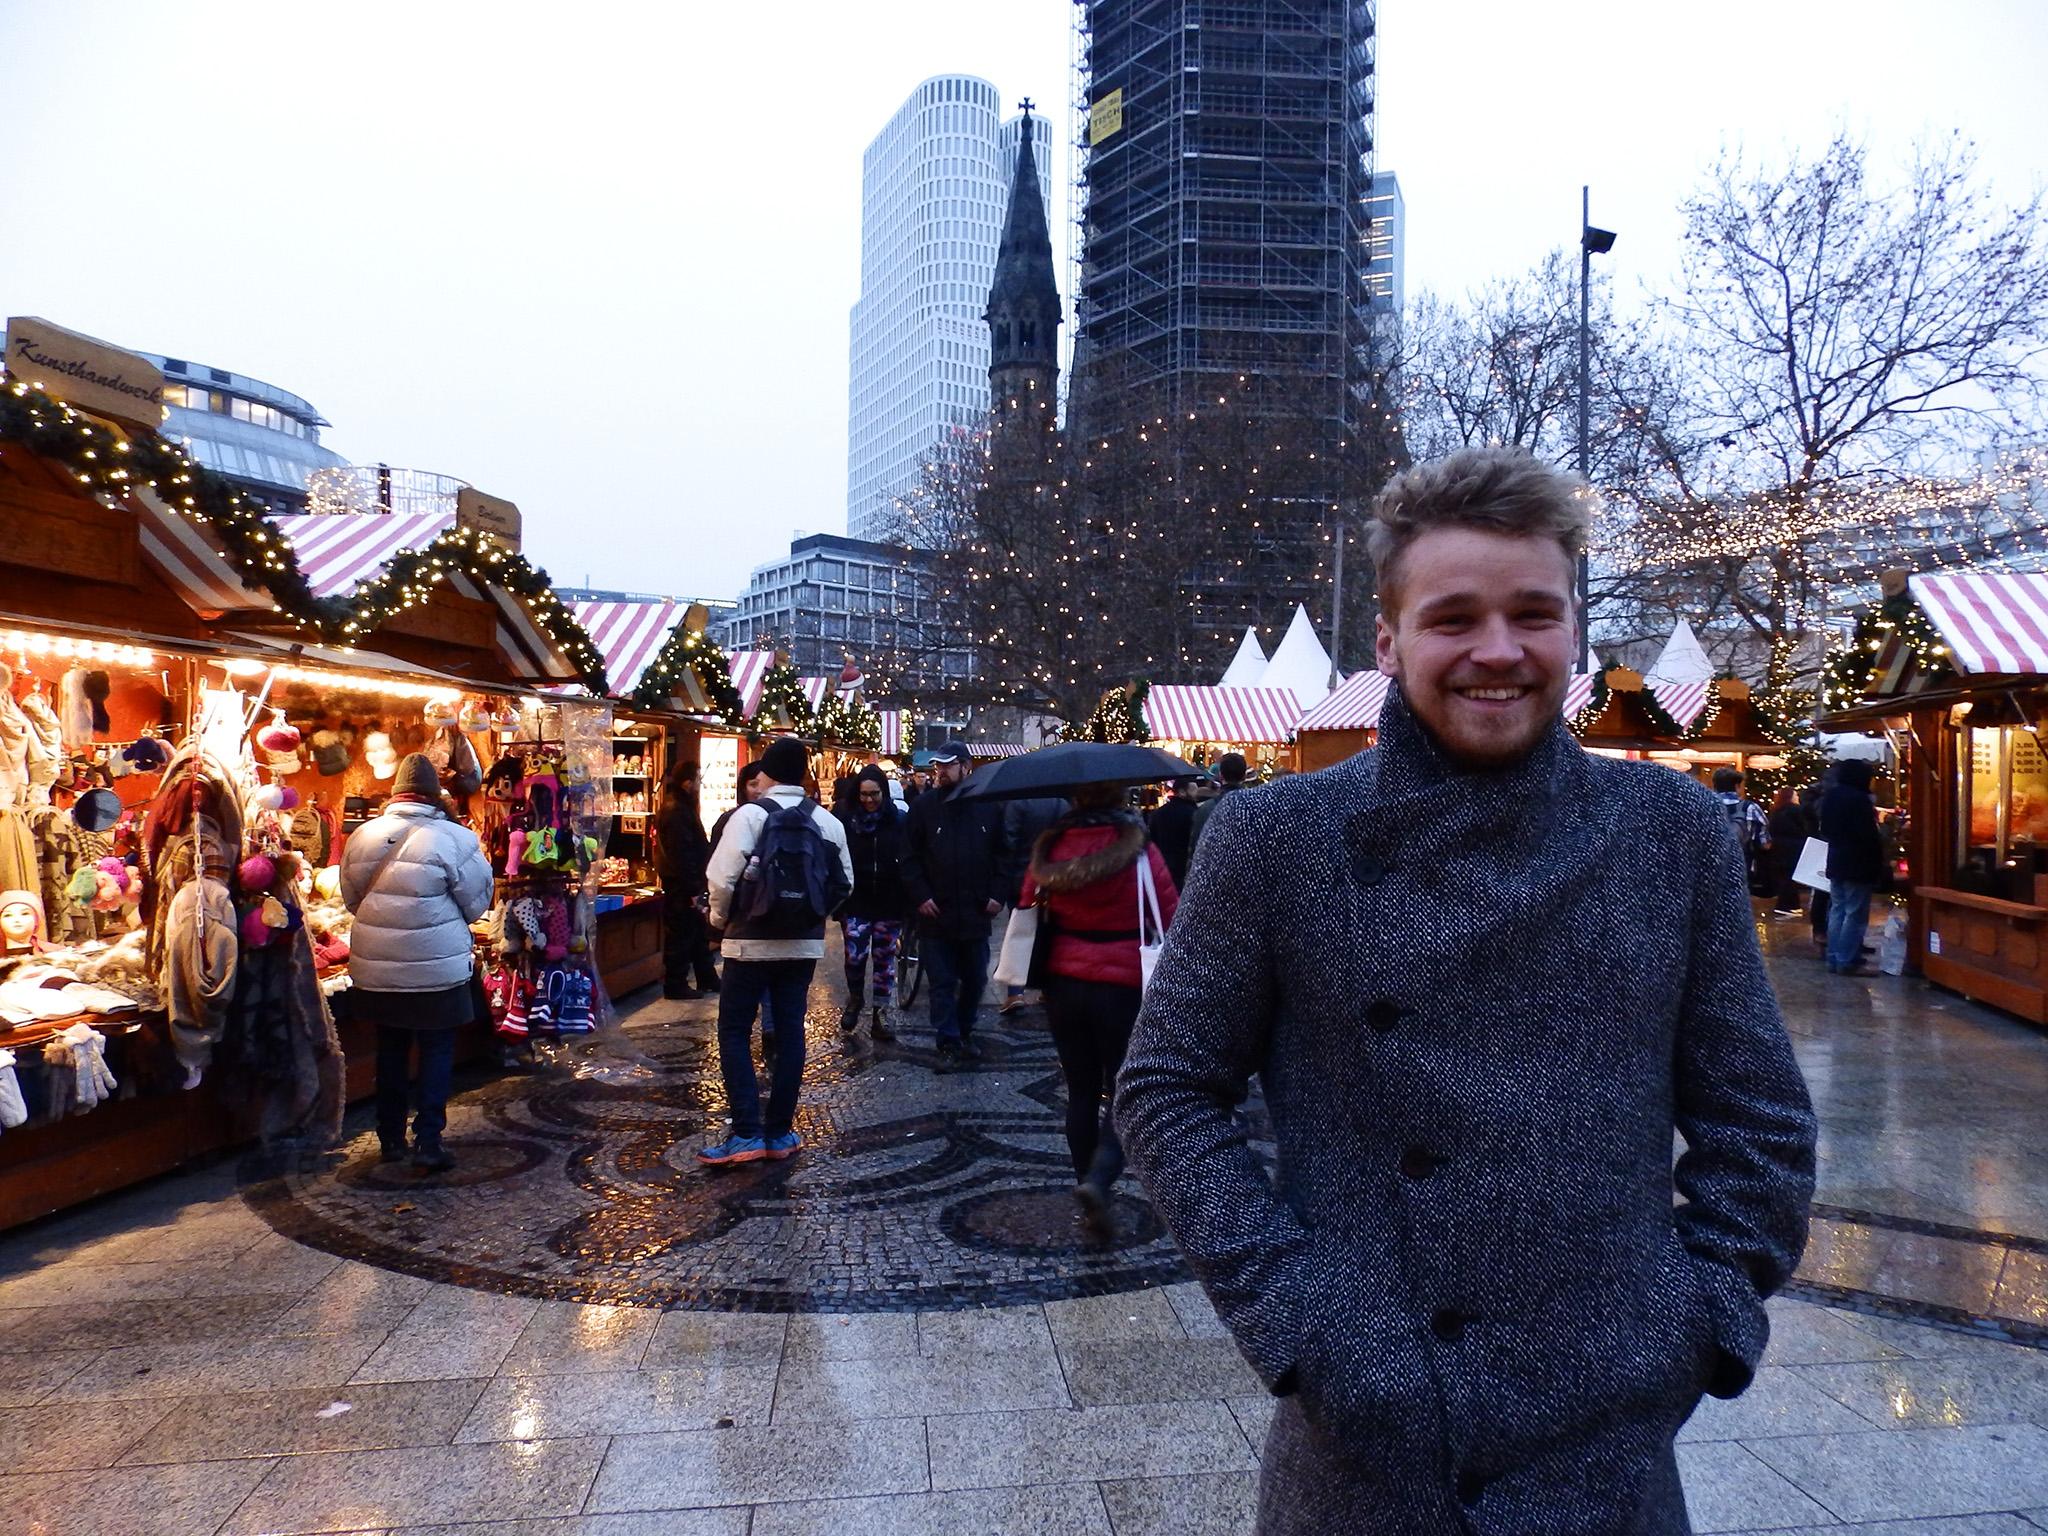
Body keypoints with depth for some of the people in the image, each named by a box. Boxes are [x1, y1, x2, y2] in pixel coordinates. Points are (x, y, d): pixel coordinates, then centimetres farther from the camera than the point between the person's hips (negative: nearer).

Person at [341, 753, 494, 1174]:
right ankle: (428, 1142, 6)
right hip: (437, 969, -4)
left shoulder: (361, 837, -1)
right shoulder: (454, 838, -14)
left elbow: (350, 899, 11)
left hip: (376, 970, 4)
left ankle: (390, 1139, 26)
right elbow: (478, 903, -4)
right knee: (437, 1051, 8)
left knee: (391, 1051, 17)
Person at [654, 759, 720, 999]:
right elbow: (682, 855, -22)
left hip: (682, 885, 10)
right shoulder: (677, 813, -18)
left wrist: (697, 888, 19)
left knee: (699, 934, 16)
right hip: (681, 886, -10)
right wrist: (693, 891, -21)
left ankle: (707, 980, 24)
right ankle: (675, 985, 6)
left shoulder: (676, 809, 15)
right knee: (681, 935, -2)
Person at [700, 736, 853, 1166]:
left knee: (734, 1032, 5)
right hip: (804, 943, 4)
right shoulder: (826, 821, 2)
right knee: (790, 1032, 10)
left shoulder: (750, 815, -11)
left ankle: (746, 1134, -2)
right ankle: (780, 1133, 15)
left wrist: (722, 919, 3)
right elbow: (844, 883, 5)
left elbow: (722, 878, -15)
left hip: (752, 941, -4)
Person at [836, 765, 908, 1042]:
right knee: (855, 956, -8)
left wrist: (908, 902, -6)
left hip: (889, 904, 1)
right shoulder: (847, 821, -1)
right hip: (856, 903, -1)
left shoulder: (899, 821, -2)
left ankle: (880, 1015, 17)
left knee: (885, 958, 7)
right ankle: (854, 999, 21)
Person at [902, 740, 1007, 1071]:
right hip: (936, 914, -2)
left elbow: (1002, 854, 6)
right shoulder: (923, 806, -2)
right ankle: (949, 1044, 11)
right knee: (942, 983, 3)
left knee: (975, 980, 13)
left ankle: (964, 1034, 31)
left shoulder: (987, 807, 1)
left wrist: (998, 894, -3)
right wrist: (920, 896, -9)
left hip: (975, 913, 2)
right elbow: (910, 857, -1)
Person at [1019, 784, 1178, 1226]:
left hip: (1063, 985, 4)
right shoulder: (1140, 851, -11)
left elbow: (1027, 912, 6)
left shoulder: (1049, 849, -1)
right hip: (1124, 986, -3)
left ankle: (1087, 1181, 22)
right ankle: (1099, 1178, -13)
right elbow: (1172, 919, -7)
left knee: (1082, 1092, 15)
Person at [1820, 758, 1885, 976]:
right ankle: (1847, 961, -4)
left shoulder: (1830, 797, 8)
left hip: (1836, 862, 8)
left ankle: (1834, 959, 14)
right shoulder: (1860, 799, -18)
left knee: (1837, 911, 12)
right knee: (1855, 914, -4)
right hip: (1858, 865, -8)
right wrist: (1878, 865, -10)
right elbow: (1870, 835, -19)